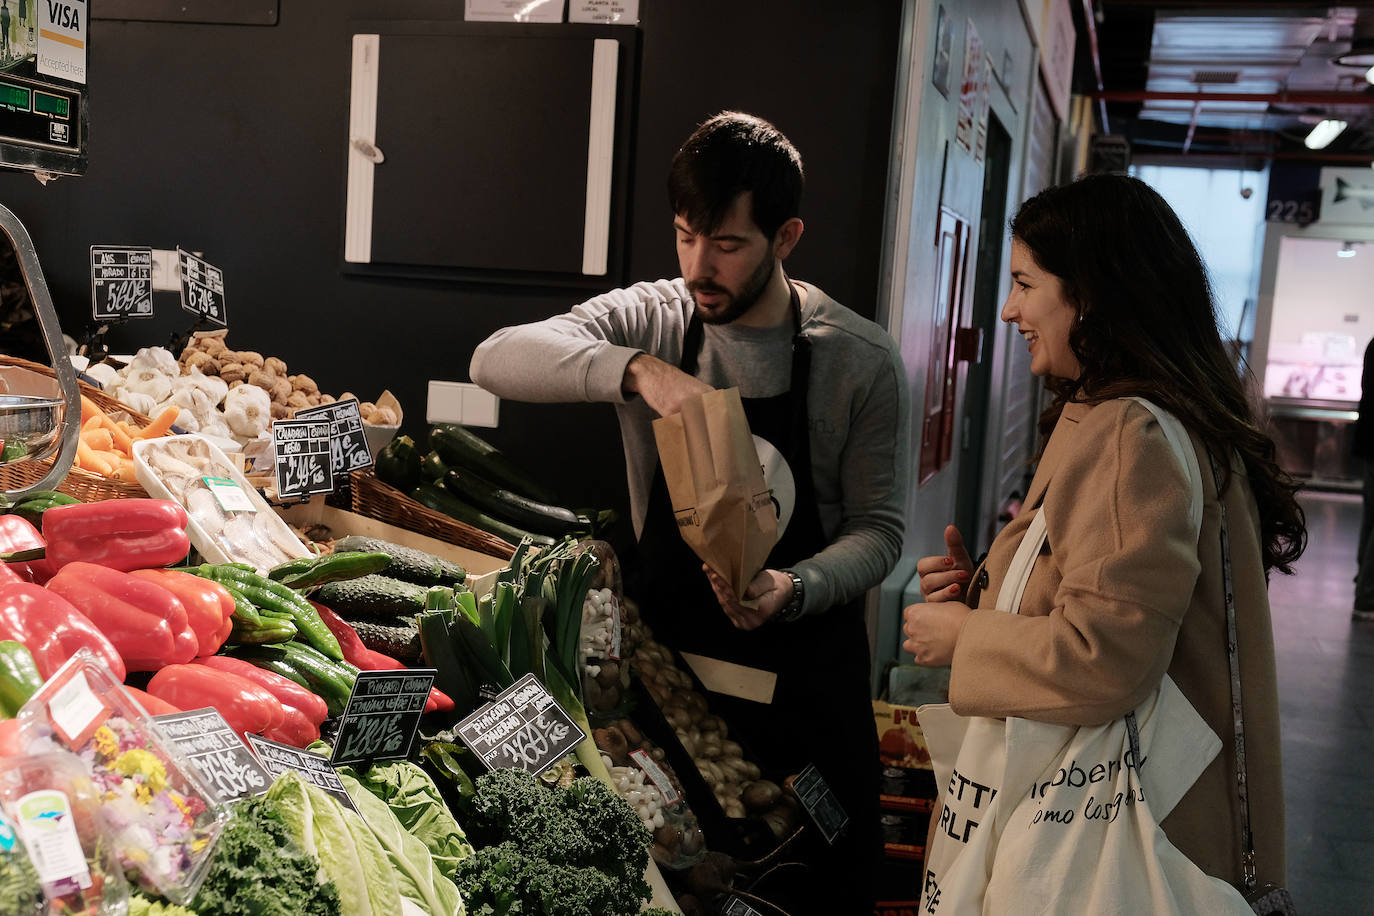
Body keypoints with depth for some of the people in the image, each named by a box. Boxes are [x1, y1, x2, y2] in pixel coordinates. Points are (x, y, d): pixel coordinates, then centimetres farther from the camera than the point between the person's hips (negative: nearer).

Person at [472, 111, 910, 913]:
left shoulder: (861, 360, -8)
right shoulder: (648, 320, -4)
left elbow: (878, 528, -5)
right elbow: (496, 360, -16)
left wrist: (793, 590, -26)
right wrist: (635, 371, -31)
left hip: (804, 674, -1)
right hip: (667, 658, 2)